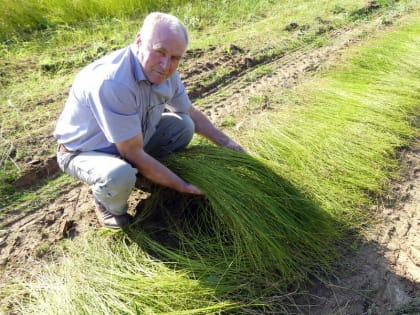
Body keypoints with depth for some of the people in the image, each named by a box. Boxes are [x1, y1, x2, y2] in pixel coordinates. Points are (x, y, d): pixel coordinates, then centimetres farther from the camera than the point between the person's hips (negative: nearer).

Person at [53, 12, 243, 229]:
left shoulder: (162, 71, -13)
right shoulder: (112, 82, -37)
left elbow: (191, 114, 5)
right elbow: (134, 155, -32)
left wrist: (226, 143, 1)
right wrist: (183, 186, -23)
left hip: (132, 140, 7)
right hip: (84, 151, -7)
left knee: (183, 125, -4)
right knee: (120, 176, -37)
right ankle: (107, 204, 0)